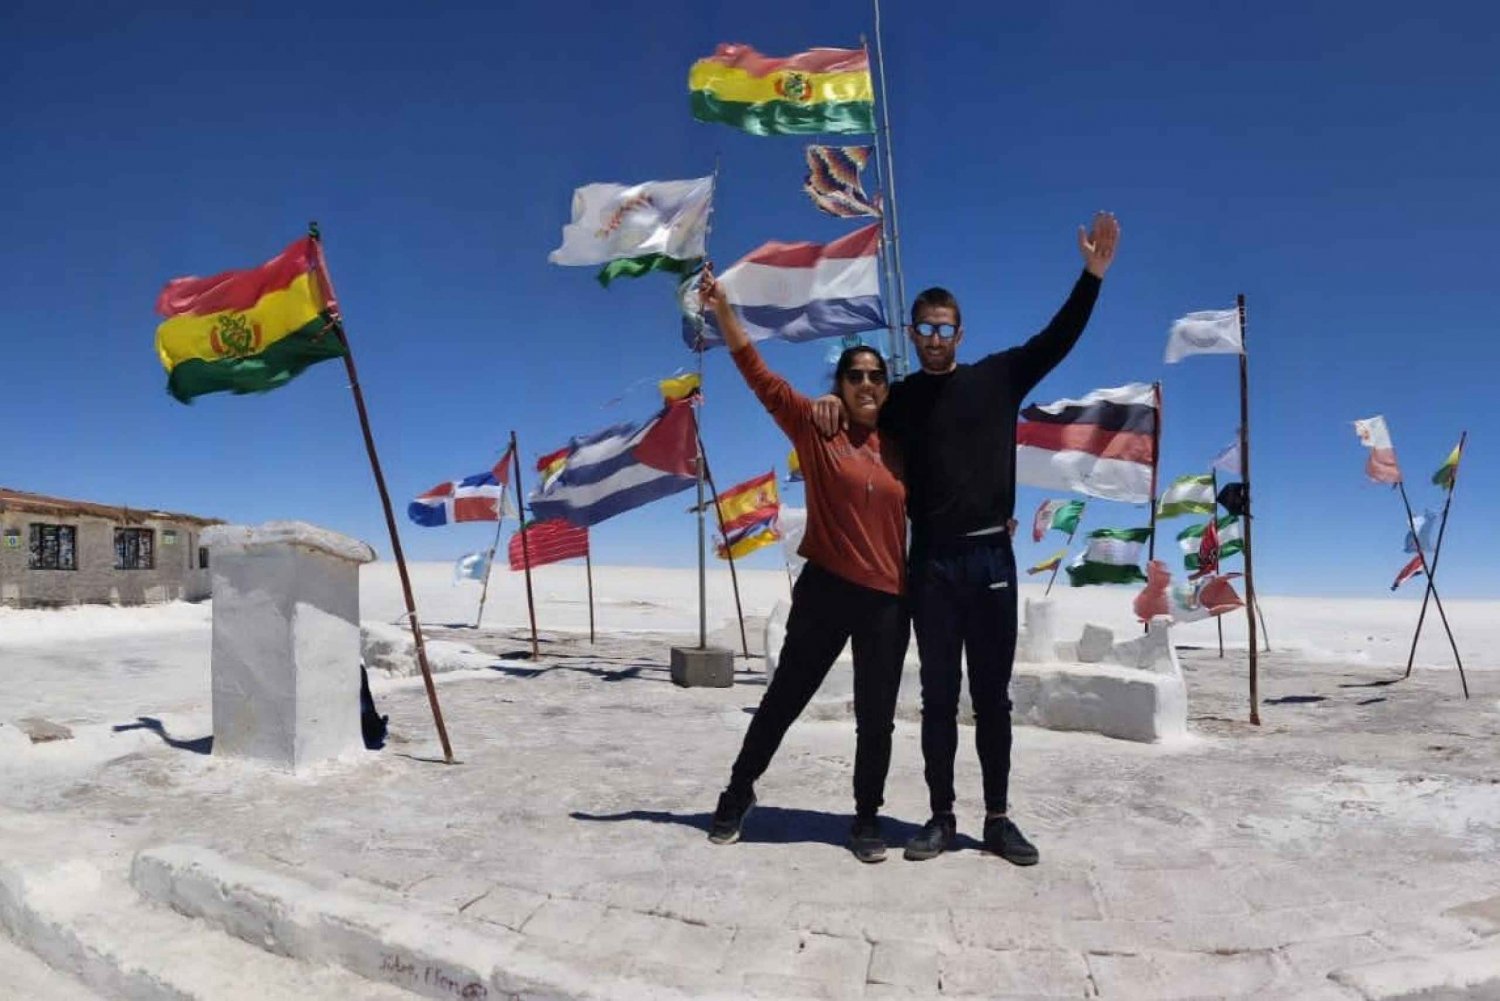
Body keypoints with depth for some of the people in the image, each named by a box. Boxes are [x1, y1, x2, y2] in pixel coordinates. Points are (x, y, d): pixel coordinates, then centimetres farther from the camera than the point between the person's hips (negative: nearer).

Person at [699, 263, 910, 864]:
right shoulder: (814, 429, -2)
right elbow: (759, 375, -7)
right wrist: (721, 308, -14)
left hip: (889, 599, 3)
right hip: (825, 591, -2)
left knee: (876, 717, 10)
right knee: (785, 696, 10)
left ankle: (867, 820, 28)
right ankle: (739, 794, 30)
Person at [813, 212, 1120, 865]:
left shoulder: (998, 377, 6)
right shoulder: (898, 400, 8)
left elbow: (1058, 339, 2)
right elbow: (850, 416, 13)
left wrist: (1092, 275, -9)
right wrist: (829, 404, -10)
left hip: (992, 557, 0)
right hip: (932, 563, 1)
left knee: (992, 694, 7)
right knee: (939, 696, 7)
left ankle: (998, 818, 18)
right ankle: (941, 818, 17)